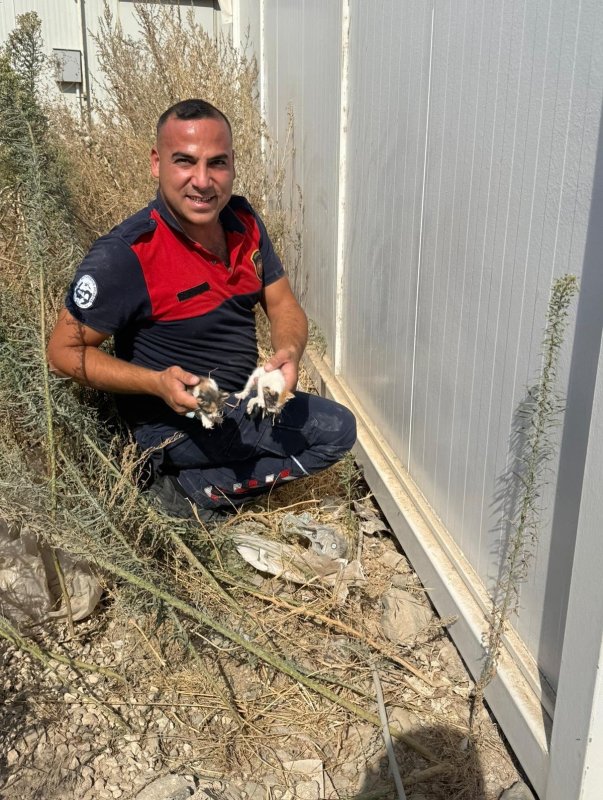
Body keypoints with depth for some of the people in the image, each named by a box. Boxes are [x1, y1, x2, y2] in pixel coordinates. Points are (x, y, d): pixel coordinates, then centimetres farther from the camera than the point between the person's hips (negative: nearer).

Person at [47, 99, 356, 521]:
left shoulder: (244, 220, -4)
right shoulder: (123, 256, -24)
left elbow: (284, 306, 3)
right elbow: (65, 350, -18)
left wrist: (289, 352, -20)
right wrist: (159, 383, -31)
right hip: (176, 425, -7)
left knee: (340, 427, 11)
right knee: (334, 429, -11)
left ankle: (194, 488, 2)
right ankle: (184, 489, -4)